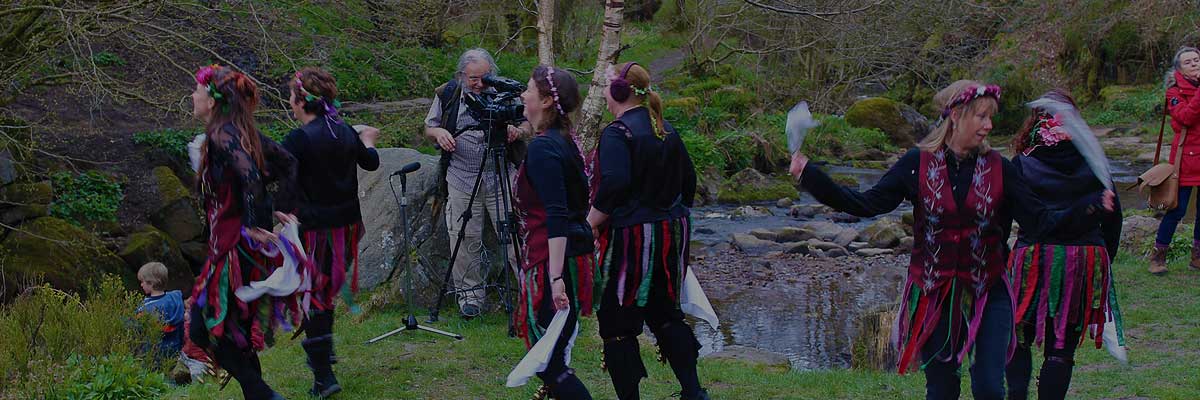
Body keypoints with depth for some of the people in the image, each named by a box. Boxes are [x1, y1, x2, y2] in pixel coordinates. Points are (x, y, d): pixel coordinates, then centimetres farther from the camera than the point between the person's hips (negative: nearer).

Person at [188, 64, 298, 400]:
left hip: (235, 247, -9)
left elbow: (250, 176, -32)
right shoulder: (244, 131, 9)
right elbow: (287, 163, 15)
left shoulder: (220, 136, -17)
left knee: (205, 329, 0)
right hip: (250, 247, 9)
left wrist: (255, 226, -25)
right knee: (237, 331, 19)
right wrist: (281, 208, 11)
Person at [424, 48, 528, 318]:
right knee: (465, 240, 4)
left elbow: (528, 124, 11)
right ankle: (470, 294, 18)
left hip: (502, 179, -1)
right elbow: (428, 127, 14)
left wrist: (518, 130, -13)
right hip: (462, 180, 1)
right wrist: (438, 132, -9)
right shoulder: (447, 95, 3)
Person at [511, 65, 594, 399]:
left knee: (548, 363, -6)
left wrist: (556, 278, -29)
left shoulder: (542, 148, -17)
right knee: (550, 359, 18)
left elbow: (556, 218, -25)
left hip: (552, 262, -10)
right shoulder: (564, 141, 11)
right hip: (572, 256, 10)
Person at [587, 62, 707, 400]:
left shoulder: (617, 134, -15)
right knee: (665, 314, 20)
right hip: (671, 234, 8)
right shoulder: (666, 131, 9)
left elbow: (614, 185, -28)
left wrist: (589, 224, -20)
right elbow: (689, 179, 16)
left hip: (631, 237, -8)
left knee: (617, 324, 4)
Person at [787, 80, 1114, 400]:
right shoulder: (918, 164, -5)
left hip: (987, 294, 1)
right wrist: (809, 175, -17)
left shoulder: (999, 169, -2)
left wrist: (1089, 205, -18)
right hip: (933, 294, -1)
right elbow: (867, 204, -9)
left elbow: (1040, 222, -4)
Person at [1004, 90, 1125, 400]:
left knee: (1019, 339, 12)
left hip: (1033, 258, -1)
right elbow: (1113, 215, 5)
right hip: (1085, 259, 2)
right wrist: (1105, 259, 15)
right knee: (1062, 346, 7)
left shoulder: (1022, 164, -4)